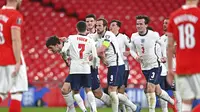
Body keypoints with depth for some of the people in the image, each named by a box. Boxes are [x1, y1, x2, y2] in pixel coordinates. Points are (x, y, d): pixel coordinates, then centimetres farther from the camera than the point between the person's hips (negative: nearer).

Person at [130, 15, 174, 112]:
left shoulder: (153, 35, -13)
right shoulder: (134, 36, -5)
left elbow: (162, 44, 7)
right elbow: (132, 50, 9)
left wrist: (164, 56, -1)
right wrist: (136, 56, -10)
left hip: (155, 65, -4)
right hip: (144, 67, 4)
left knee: (150, 89, -18)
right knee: (158, 91, 13)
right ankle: (172, 102, 37)